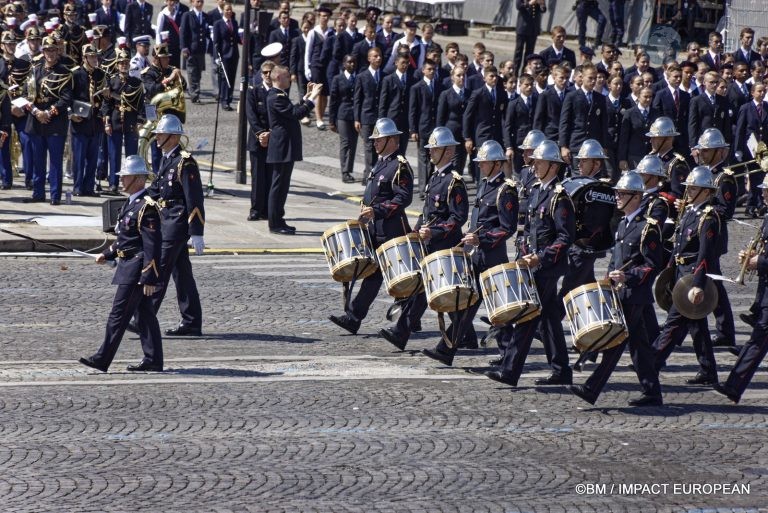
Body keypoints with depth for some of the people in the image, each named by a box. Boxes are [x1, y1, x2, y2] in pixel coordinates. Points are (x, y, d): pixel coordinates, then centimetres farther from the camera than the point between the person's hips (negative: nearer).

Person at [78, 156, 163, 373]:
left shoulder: (146, 207, -18)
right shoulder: (131, 203, 13)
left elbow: (153, 245, -21)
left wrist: (150, 279, -23)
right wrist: (107, 254, 15)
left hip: (136, 269, -10)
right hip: (129, 265, 10)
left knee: (119, 313, -6)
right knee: (145, 314, 11)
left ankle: (102, 359, -2)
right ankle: (153, 360, 15)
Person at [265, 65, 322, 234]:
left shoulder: (280, 96, 16)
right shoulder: (276, 97, -17)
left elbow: (293, 111, 21)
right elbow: (296, 113, -24)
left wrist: (306, 97, 17)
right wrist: (311, 98, -18)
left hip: (285, 149, 11)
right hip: (282, 149, -11)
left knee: (282, 185, 14)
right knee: (279, 185, -5)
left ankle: (278, 221, 21)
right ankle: (275, 224, -2)